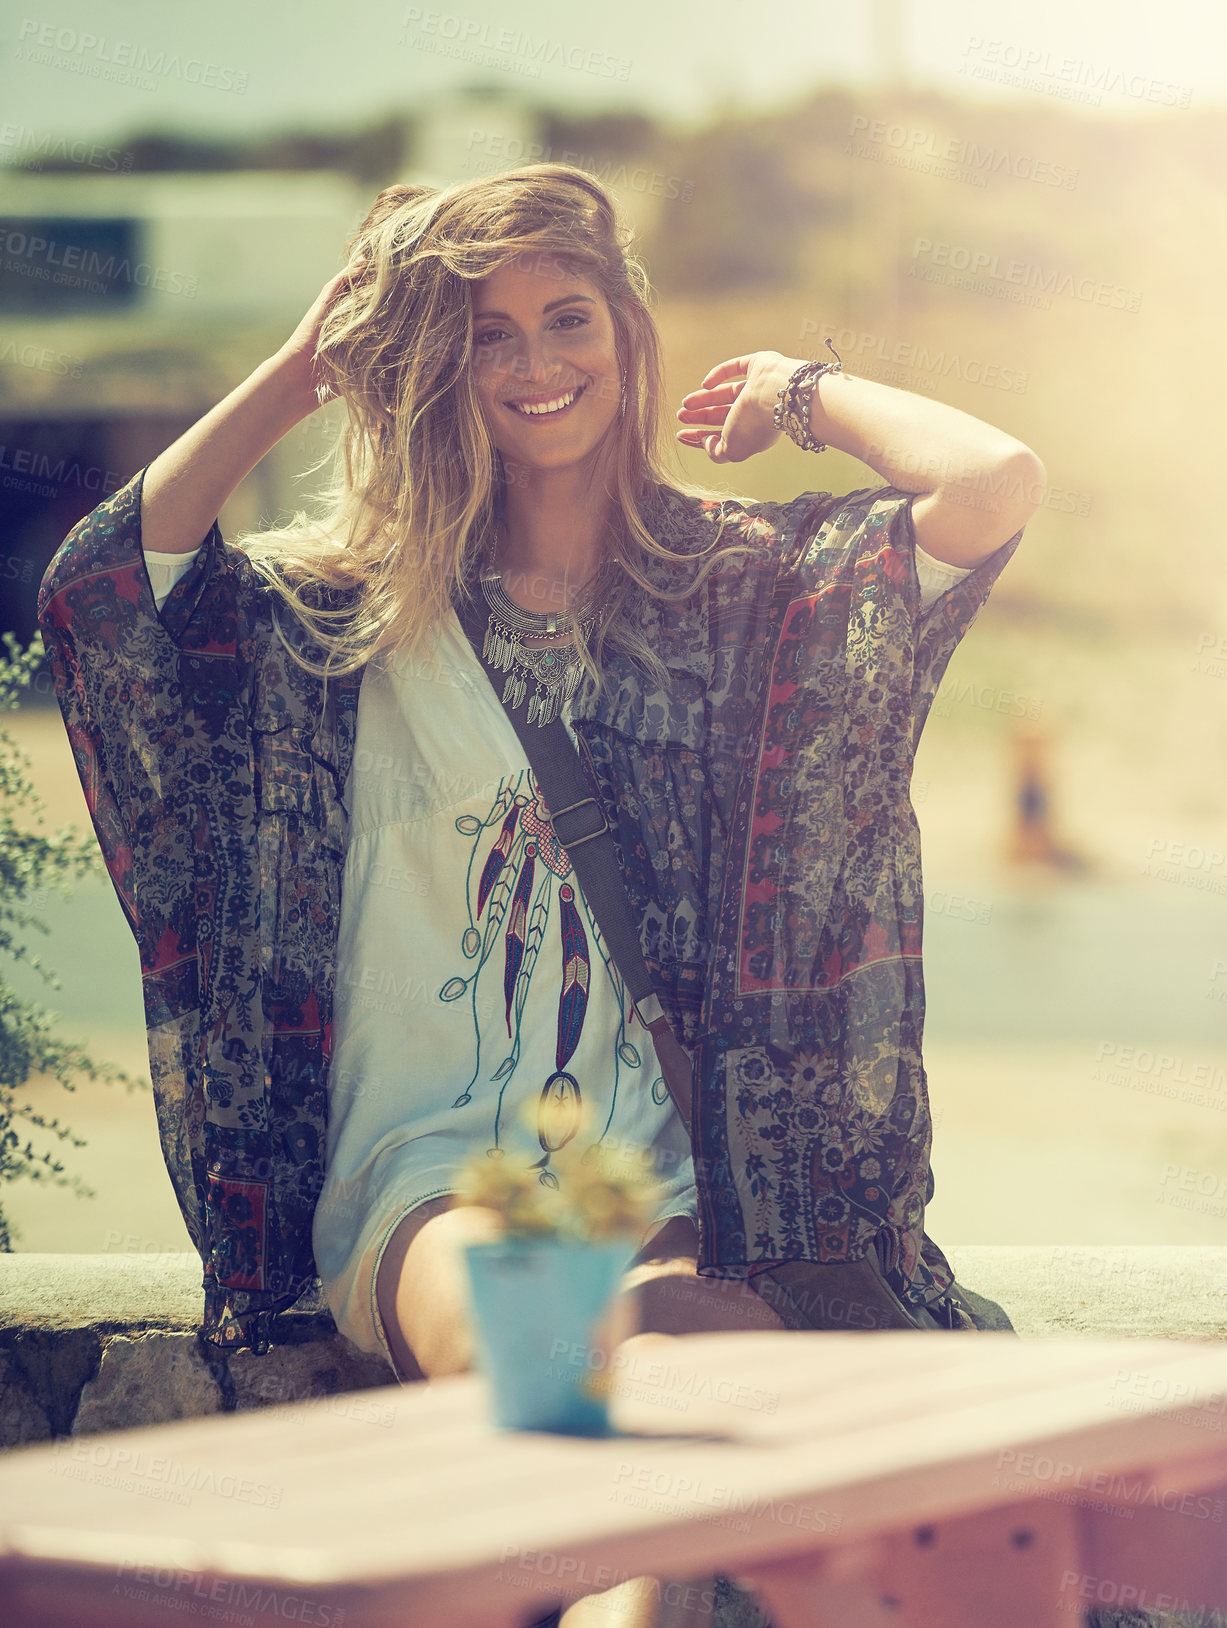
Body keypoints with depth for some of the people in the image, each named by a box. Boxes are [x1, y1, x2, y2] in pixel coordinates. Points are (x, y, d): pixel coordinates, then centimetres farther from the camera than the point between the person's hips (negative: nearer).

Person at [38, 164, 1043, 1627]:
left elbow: (997, 482, -5)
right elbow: (96, 581, -2)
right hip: (426, 1170, 0)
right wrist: (302, 370, 8)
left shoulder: (745, 587, 11)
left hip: (681, 1184, 0)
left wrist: (800, 388, 13)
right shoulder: (346, 612, 14)